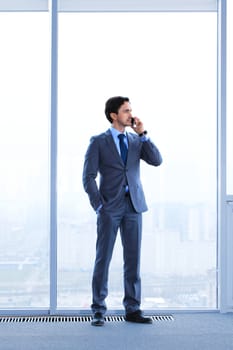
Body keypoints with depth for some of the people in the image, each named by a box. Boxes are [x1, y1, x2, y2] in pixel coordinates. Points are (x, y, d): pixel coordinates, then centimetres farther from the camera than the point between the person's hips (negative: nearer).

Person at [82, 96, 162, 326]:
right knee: (103, 258, -2)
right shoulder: (98, 142, 1)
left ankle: (132, 309, 11)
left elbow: (156, 161, -1)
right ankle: (98, 311, 5)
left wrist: (143, 134, -5)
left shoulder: (136, 141, 13)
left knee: (133, 259, 4)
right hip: (110, 207, -4)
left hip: (133, 206, 4)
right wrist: (98, 206, -10)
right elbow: (88, 177, -3)